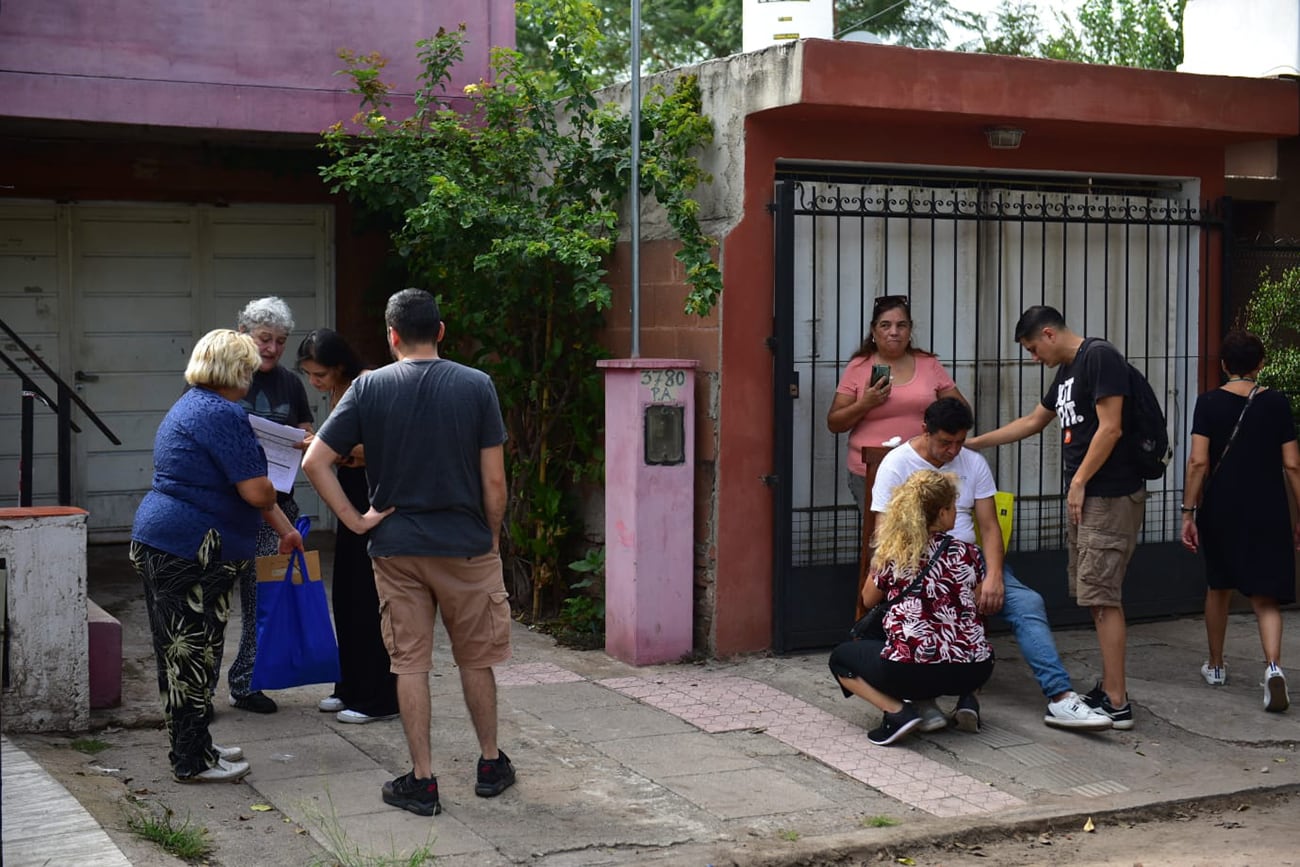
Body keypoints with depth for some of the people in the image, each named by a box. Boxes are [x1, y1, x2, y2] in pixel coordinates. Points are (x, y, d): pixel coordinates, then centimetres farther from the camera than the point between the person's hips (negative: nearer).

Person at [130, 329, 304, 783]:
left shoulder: (191, 406, 18)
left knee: (182, 652, 17)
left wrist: (284, 530, 24)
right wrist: (271, 489, 5)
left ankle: (193, 746, 29)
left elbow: (237, 484, 22)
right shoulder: (223, 415, -16)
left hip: (157, 541, 10)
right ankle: (193, 761, 8)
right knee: (193, 655, -1)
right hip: (190, 553, -10)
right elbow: (258, 492, -20)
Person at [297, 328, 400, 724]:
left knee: (369, 598, -4)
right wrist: (318, 443, -1)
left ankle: (379, 699, 5)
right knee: (346, 596, 13)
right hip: (351, 493, 9)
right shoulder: (338, 391, 10)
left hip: (377, 495, -9)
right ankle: (351, 688, 24)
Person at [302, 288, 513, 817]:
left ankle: (422, 782, 11)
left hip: (396, 548, 0)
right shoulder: (476, 386, -5)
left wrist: (354, 520, -2)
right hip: (466, 545, 0)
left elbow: (315, 462, -8)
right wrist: (492, 537, 8)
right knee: (476, 660, 15)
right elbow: (494, 482, -6)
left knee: (410, 664, 8)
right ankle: (491, 765, 27)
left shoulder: (368, 388, -3)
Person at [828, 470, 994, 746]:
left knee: (840, 658, 20)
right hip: (972, 671, 4)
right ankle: (966, 699, 11)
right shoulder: (967, 554, 7)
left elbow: (868, 599, 19)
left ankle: (897, 712, -2)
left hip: (911, 669, -4)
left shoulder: (891, 554, 3)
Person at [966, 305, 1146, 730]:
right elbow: (1033, 421, 31)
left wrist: (1079, 482, -13)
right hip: (1083, 499, 10)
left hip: (1110, 498, -9)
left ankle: (1117, 704, -9)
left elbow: (1110, 428, -17)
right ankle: (1108, 688, 14)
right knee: (1097, 597, 9)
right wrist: (973, 443, 33)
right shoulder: (1067, 371, 19)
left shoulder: (1100, 357, -11)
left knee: (1102, 596, -10)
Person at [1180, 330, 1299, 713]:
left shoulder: (1209, 403, -3)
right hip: (1267, 512, 0)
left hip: (1220, 509, 0)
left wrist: (1188, 512, -5)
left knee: (1219, 587, 19)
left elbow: (1198, 462, -9)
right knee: (1265, 597, 3)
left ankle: (1216, 665, 31)